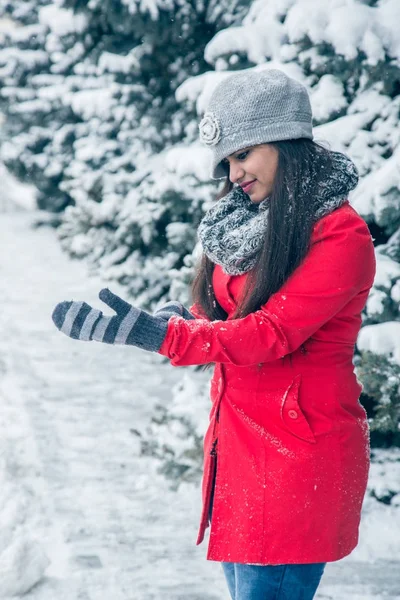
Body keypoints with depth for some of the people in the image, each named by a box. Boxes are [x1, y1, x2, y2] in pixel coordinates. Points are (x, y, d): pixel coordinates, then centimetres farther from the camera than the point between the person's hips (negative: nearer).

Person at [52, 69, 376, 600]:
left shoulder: (341, 235, -16)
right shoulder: (249, 217, 10)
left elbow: (272, 333, -23)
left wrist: (154, 334, -30)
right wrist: (184, 318, -7)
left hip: (298, 449, -8)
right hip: (238, 434, 8)